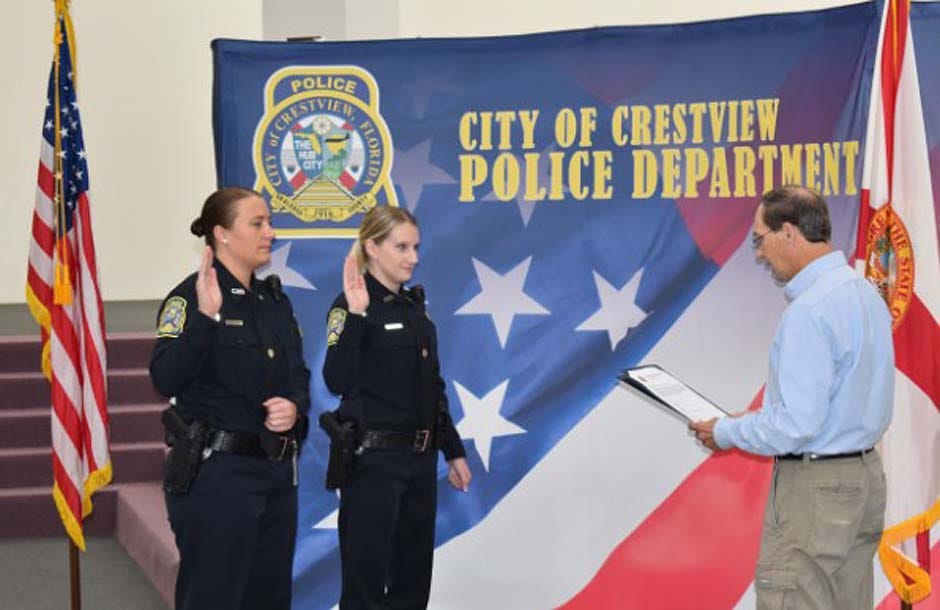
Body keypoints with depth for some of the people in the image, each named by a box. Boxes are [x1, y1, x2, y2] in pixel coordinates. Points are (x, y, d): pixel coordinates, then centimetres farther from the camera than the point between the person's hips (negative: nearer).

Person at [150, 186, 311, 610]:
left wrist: (294, 406, -6)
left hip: (278, 470, 8)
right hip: (217, 473, -7)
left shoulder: (275, 300, 12)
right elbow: (166, 379, -23)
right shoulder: (192, 296, -10)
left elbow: (299, 376, 16)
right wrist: (205, 317, -33)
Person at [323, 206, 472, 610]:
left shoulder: (414, 306, 12)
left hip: (419, 458, 8)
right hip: (373, 459, -8)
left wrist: (453, 451, 17)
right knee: (366, 577, -2)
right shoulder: (353, 306, -11)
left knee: (413, 577, 13)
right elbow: (338, 382, -25)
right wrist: (356, 315, -31)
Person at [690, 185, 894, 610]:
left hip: (816, 487, -10)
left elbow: (796, 426, -23)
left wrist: (727, 433, -7)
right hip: (864, 477, 10)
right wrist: (758, 419, 15)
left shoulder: (810, 309, -20)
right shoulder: (865, 293, 9)